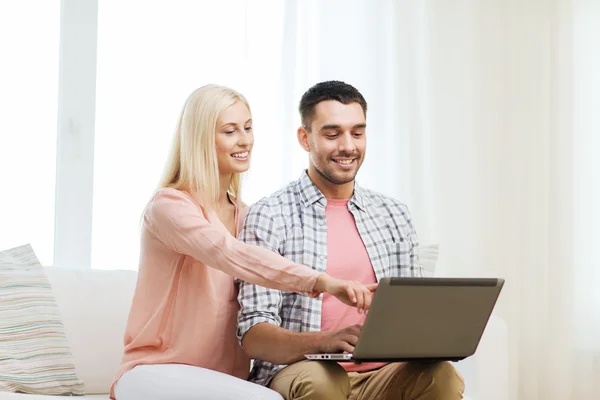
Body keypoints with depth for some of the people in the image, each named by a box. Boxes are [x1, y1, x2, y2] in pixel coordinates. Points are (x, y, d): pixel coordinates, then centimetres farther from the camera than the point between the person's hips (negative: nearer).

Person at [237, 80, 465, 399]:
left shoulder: (395, 217, 15)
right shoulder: (269, 217, 0)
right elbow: (253, 337, -8)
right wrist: (325, 341, -28)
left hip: (380, 374, 4)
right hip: (297, 371, -4)